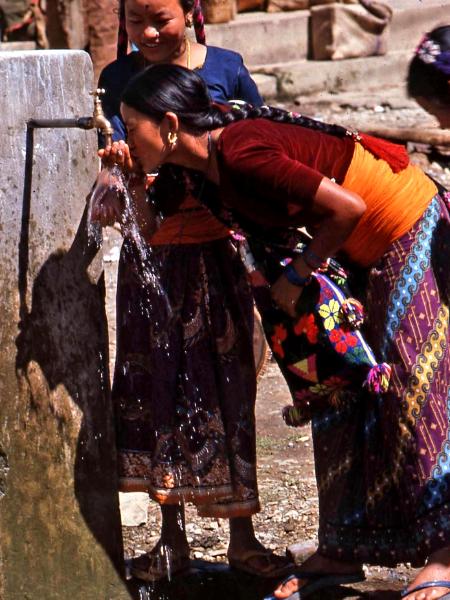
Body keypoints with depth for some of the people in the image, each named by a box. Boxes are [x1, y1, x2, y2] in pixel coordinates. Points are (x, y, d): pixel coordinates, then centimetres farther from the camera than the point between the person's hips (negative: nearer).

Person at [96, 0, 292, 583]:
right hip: (149, 251, 1)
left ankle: (241, 538, 11)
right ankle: (171, 539, 16)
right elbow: (122, 146, -14)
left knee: (227, 383, 2)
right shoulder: (119, 78, -1)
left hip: (216, 248, -1)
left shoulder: (224, 68, -1)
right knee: (155, 386, 5)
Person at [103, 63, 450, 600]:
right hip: (367, 249, 9)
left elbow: (347, 208, -24)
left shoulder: (242, 155, -28)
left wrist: (298, 275, -12)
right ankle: (343, 550, 14)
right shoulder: (211, 163, -1)